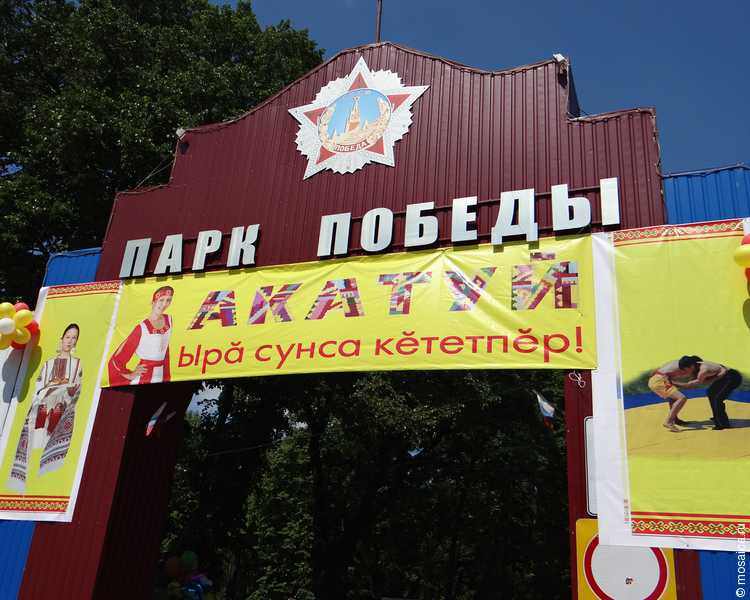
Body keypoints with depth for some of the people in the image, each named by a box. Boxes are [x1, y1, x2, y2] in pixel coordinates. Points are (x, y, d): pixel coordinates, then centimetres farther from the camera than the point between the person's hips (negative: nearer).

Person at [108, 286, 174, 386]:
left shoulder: (168, 321, 1)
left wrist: (166, 379, 12)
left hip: (160, 379, 5)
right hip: (142, 380, -5)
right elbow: (115, 360, -15)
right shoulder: (141, 329, -16)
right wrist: (130, 375, -3)